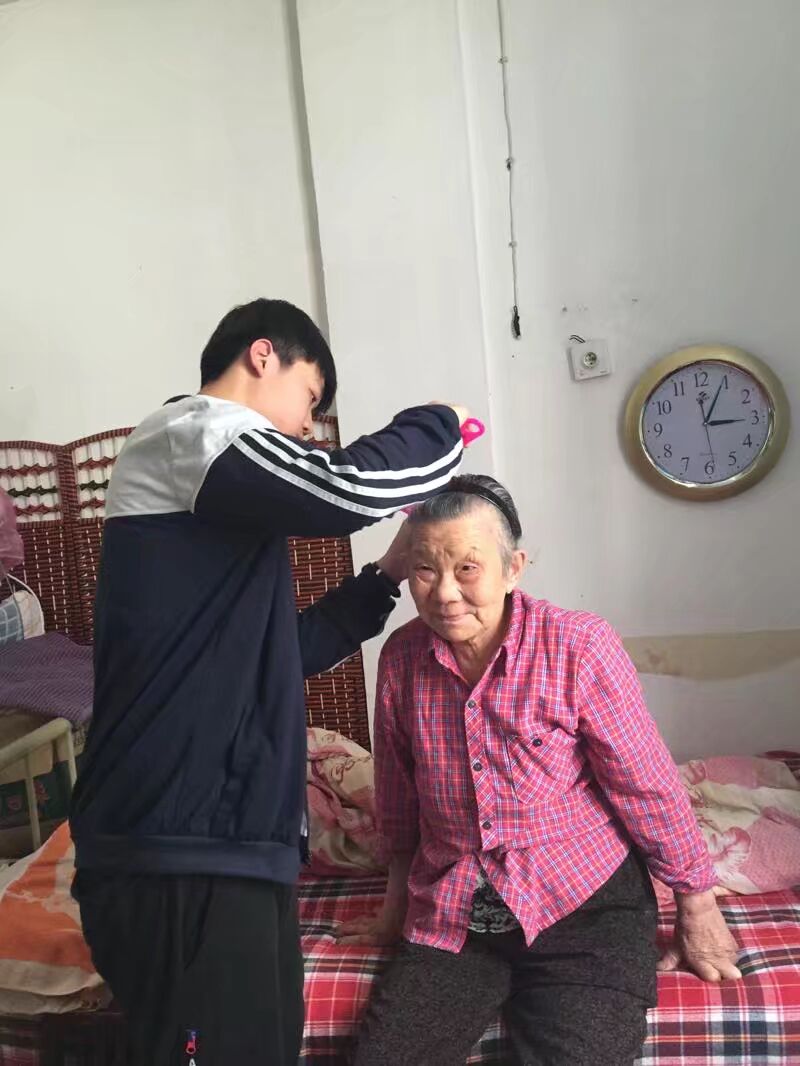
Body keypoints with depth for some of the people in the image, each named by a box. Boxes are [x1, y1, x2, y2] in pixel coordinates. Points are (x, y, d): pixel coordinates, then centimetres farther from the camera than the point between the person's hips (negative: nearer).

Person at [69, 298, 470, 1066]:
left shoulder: (209, 494, 24)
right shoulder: (190, 431, -6)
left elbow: (270, 654, 24)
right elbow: (352, 488, -25)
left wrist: (385, 578, 18)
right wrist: (440, 425, -5)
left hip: (215, 843, 10)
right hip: (181, 857, -10)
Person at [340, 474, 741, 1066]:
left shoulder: (578, 645, -16)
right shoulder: (401, 656, -4)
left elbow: (649, 786, -7)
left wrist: (698, 911, 2)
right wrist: (397, 902, 20)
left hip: (585, 908, -2)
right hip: (450, 917, 3)